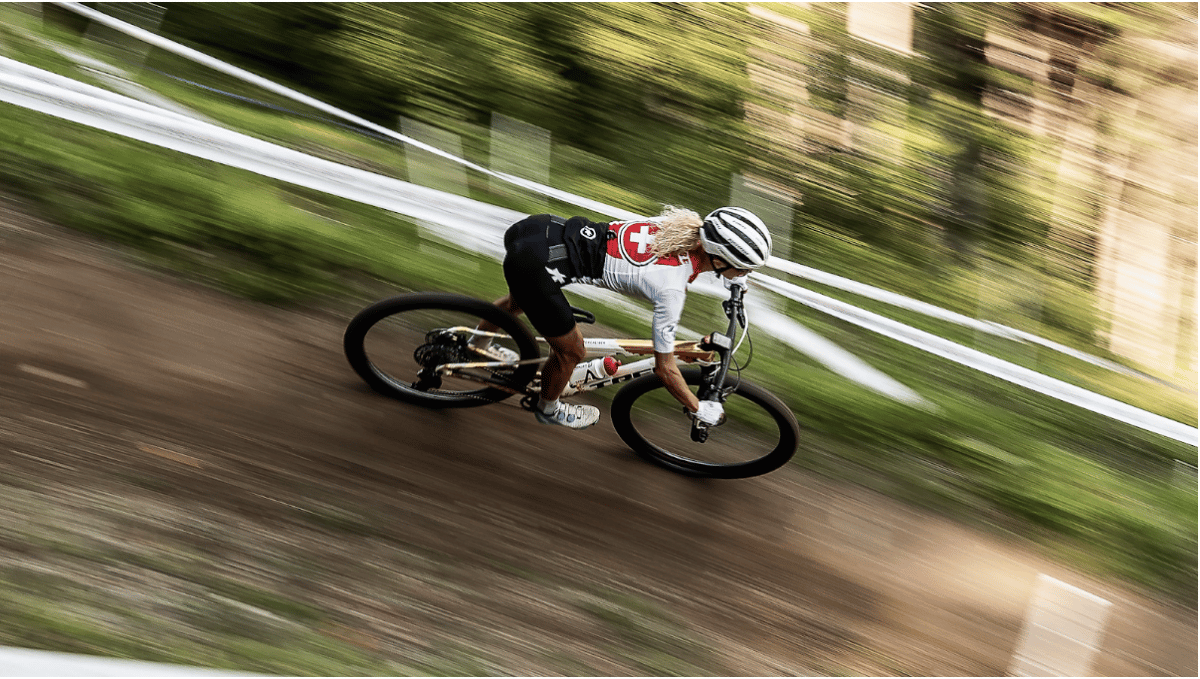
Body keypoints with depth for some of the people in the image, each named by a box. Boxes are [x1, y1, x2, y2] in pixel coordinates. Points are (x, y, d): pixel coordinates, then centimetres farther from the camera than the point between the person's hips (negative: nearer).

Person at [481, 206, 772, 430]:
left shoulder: (684, 225, 1)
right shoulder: (671, 289, -18)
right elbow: (664, 368, -7)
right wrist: (700, 410, 8)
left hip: (545, 228, 8)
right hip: (535, 265, -8)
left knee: (520, 301, 38)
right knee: (571, 352, 13)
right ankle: (549, 409, 42)